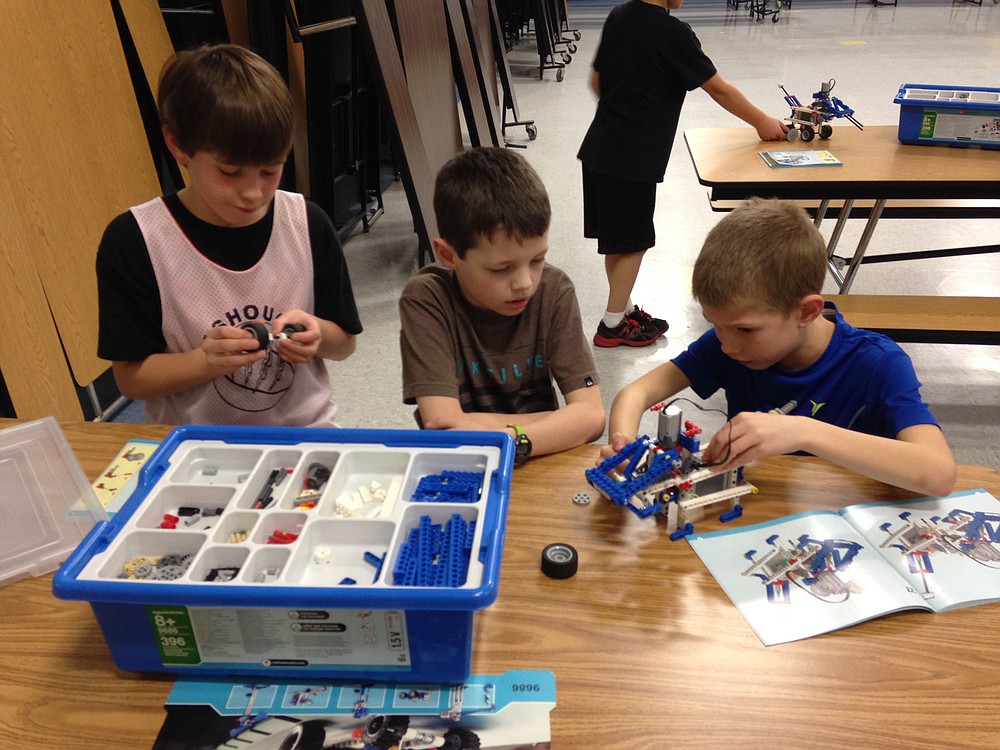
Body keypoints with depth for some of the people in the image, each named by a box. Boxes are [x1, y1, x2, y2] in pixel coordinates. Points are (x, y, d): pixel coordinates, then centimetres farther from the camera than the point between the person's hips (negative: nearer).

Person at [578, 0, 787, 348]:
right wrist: (762, 122, 5)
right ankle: (613, 325, 15)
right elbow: (718, 88, -7)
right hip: (632, 160, -7)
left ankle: (625, 307, 31)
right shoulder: (672, 32, -15)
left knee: (616, 238, 17)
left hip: (599, 149, 7)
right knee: (632, 242, 5)